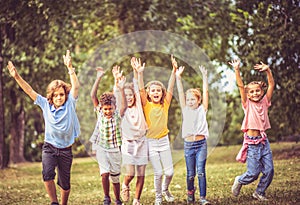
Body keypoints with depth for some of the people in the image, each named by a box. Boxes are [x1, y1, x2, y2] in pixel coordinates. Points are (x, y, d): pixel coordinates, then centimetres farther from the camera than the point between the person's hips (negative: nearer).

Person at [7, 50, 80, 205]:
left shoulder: (69, 105, -5)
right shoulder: (46, 105, -1)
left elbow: (75, 86, -15)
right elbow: (29, 91, -1)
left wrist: (70, 68, -26)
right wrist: (17, 77, -9)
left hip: (66, 150, 0)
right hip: (49, 147, 0)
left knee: (65, 183, 8)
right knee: (47, 174, -25)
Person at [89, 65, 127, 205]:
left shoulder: (117, 115, -8)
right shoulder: (99, 113, -2)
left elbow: (124, 106, -29)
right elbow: (93, 96, -11)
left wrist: (121, 89, -43)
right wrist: (98, 78, -21)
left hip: (114, 149, 0)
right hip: (101, 148, 1)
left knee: (115, 177, 7)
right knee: (105, 173, -16)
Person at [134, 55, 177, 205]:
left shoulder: (165, 104, 2)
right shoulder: (146, 105, -4)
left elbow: (170, 87, -5)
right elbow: (141, 90, -17)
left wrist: (174, 71, -14)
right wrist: (140, 74, -30)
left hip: (164, 140, 3)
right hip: (151, 141, -3)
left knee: (169, 172, 1)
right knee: (158, 173, -4)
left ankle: (165, 189, 32)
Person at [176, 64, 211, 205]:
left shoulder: (202, 109, 5)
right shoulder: (185, 110, 8)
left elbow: (205, 92, 0)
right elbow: (180, 93, 3)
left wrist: (204, 76, -5)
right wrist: (178, 77, -3)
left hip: (201, 144, -2)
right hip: (188, 144, 2)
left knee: (200, 171, -9)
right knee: (190, 174, 7)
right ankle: (190, 192, 33)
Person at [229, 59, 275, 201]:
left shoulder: (264, 102, 9)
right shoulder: (247, 104, 1)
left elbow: (271, 85, 3)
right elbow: (241, 86, -9)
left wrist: (268, 70, -8)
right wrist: (237, 70, -17)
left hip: (263, 141, 4)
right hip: (251, 142, -4)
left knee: (269, 170, 1)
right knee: (253, 173, -4)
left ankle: (259, 192, 22)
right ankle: (239, 181, 26)